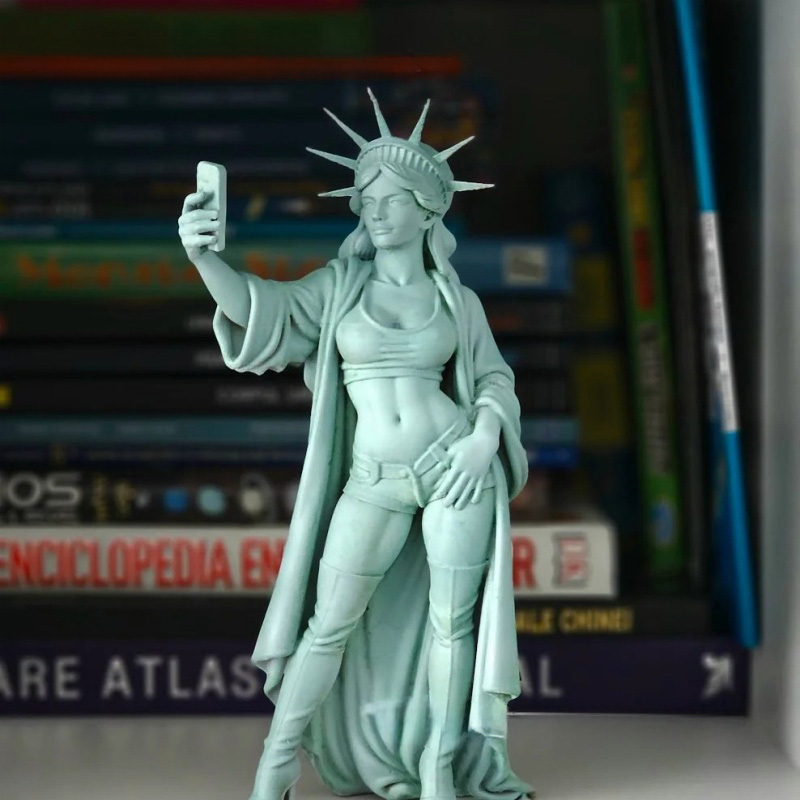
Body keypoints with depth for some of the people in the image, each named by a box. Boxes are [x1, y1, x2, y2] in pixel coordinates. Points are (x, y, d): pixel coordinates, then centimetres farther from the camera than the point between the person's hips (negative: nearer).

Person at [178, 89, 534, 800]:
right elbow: (263, 311, -13)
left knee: (452, 620, 3)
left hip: (457, 469, 0)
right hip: (374, 482, 0)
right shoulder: (340, 284, 3)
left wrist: (483, 437, -10)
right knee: (330, 626, 1)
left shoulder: (459, 300, 6)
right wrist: (204, 257, -32)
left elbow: (494, 379, 12)